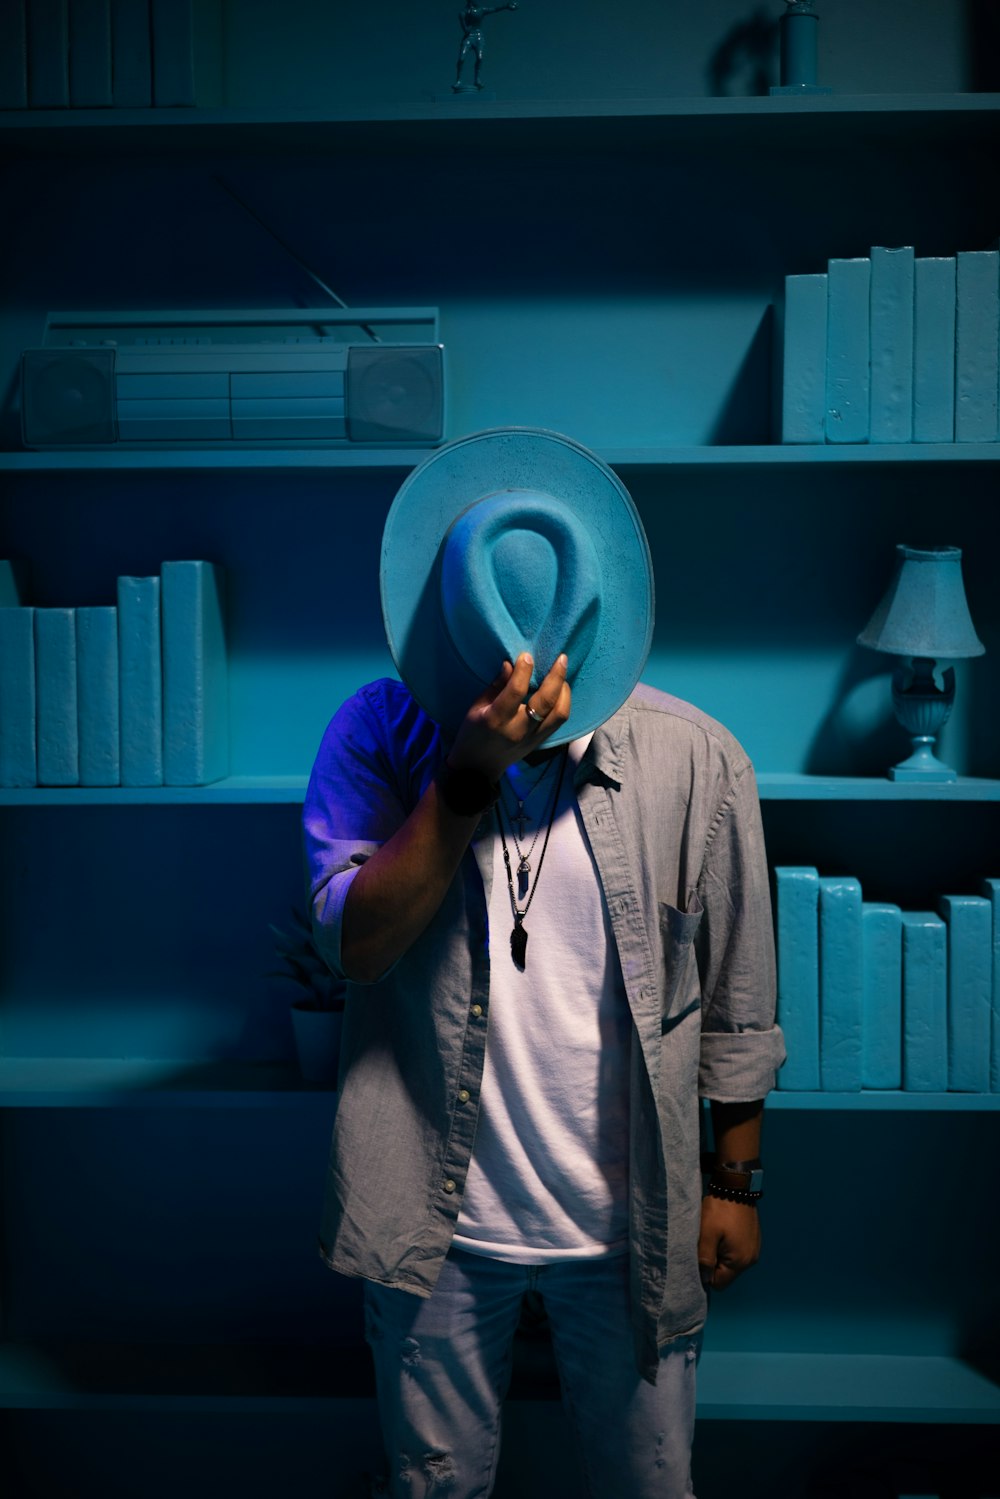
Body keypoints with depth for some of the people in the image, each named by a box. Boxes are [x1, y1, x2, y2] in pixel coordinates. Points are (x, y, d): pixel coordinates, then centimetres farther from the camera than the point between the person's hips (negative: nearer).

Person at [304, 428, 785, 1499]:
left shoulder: (695, 761, -12)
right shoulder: (379, 731, -10)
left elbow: (736, 1000, -2)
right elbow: (353, 943, -20)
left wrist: (735, 1181, 5)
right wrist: (471, 772, -30)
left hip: (630, 1228, 0)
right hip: (438, 1221, 1)